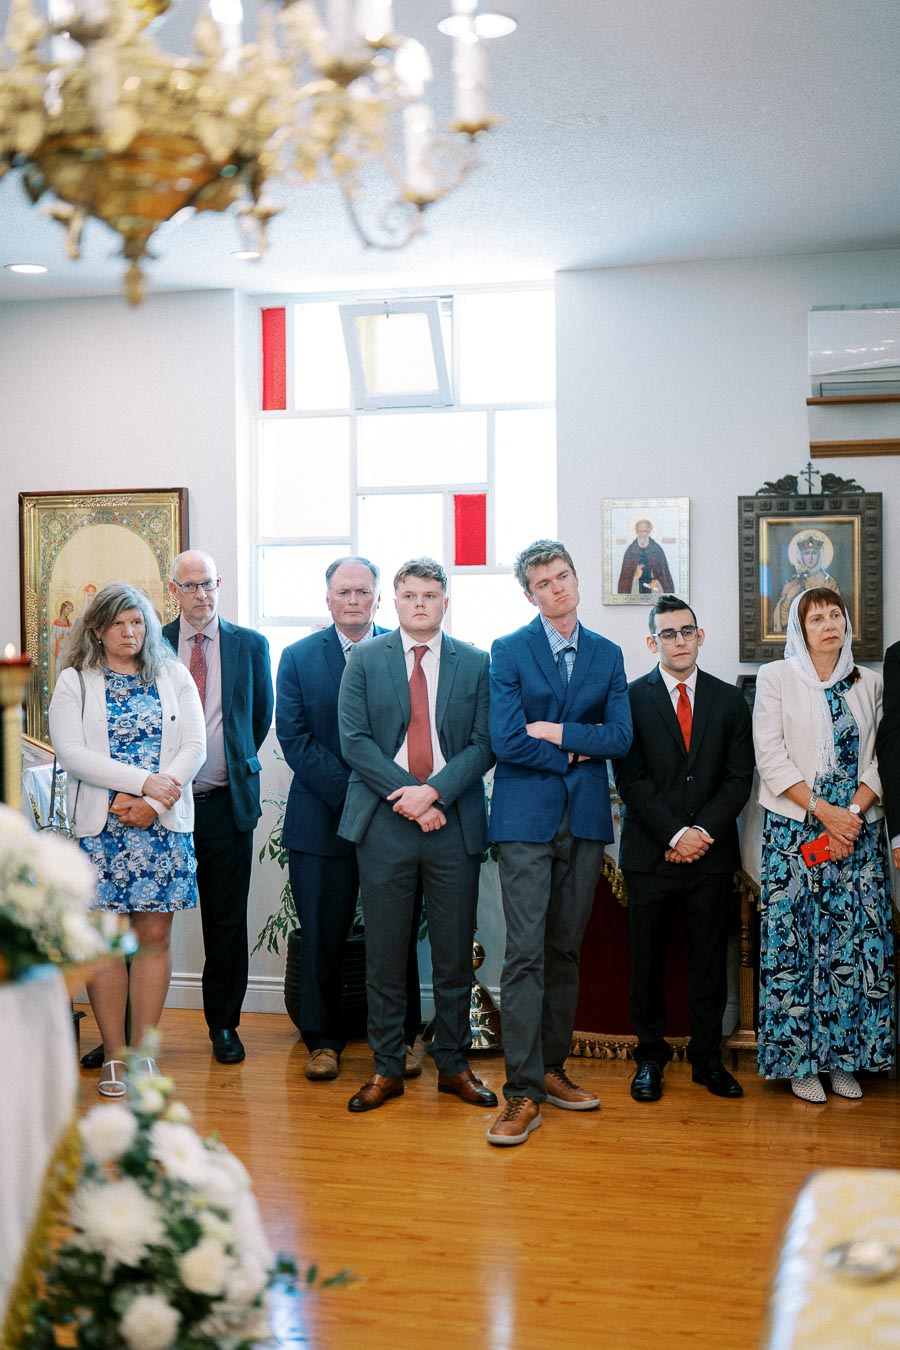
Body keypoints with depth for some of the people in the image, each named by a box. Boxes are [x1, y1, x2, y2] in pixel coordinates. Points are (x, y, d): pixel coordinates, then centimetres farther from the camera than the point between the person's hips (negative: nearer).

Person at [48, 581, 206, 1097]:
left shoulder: (174, 676, 10)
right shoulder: (74, 682, 4)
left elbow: (195, 746, 2)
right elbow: (72, 754, -7)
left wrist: (152, 803, -11)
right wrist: (143, 781, -15)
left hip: (164, 823, 2)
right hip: (102, 825, -1)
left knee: (155, 935, 2)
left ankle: (144, 1050, 11)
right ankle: (114, 1056, 11)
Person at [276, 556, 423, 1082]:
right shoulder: (299, 657, 6)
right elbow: (295, 738, -2)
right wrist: (349, 793, -13)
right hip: (323, 818, 0)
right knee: (322, 938, 7)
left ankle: (400, 1039, 21)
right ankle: (324, 1040, 21)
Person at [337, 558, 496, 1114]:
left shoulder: (476, 663, 7)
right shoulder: (365, 659, 7)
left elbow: (483, 744, 1)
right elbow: (354, 739, -1)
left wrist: (434, 792, -13)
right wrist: (405, 795, -11)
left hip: (454, 824, 1)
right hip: (384, 823, 0)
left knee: (455, 952, 7)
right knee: (384, 953, 5)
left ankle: (454, 1065, 20)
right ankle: (387, 1069, 17)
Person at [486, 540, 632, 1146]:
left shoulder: (607, 656, 12)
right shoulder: (509, 652, 1)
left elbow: (621, 736, 1)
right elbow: (507, 741, -10)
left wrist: (558, 732, -9)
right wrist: (576, 754, -4)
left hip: (586, 819, 4)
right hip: (527, 818, -4)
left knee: (566, 949, 10)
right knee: (526, 952, -8)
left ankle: (552, 1070, 22)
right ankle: (522, 1092, -5)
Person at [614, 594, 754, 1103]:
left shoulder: (730, 700, 9)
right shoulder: (631, 698, 2)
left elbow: (739, 778, 4)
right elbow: (631, 779, -5)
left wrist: (702, 831, -9)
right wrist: (675, 834, -12)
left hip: (711, 852, 2)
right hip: (651, 852, -2)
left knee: (711, 962, 7)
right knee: (648, 962, 5)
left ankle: (708, 1057, 19)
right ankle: (651, 1057, 18)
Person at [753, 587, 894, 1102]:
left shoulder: (869, 683, 12)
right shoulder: (777, 677, 4)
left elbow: (879, 759, 6)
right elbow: (771, 758, -4)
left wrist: (852, 813, -9)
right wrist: (822, 811, -11)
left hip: (857, 829, 3)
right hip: (795, 830, -2)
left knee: (855, 942, 0)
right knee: (795, 940, -3)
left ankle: (845, 1058, 11)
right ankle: (801, 1060, 6)